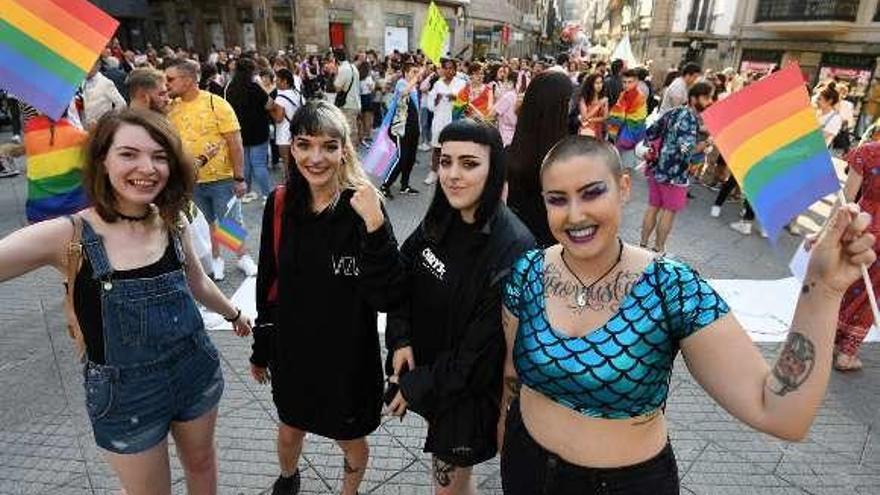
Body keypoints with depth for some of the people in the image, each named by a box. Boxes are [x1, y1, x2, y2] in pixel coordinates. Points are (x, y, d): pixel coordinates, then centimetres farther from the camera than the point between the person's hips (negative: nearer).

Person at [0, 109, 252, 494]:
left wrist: (233, 313, 25)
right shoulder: (68, 236, -19)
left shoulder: (171, 223, -7)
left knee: (201, 462, 26)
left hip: (196, 371, 3)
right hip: (124, 393, -3)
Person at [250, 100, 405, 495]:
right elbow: (267, 283, 3)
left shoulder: (363, 207, -19)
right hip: (292, 351, 3)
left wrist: (375, 225, -37)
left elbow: (387, 299, -25)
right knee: (290, 430, 26)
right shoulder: (280, 205, -8)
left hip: (349, 355, -3)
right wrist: (261, 349, 11)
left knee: (351, 440, 20)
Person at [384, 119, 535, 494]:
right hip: (424, 366, 6)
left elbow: (485, 348, -24)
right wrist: (400, 339, -11)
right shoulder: (439, 222, -6)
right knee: (447, 463, 27)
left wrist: (417, 387, -15)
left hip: (470, 389, -6)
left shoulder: (514, 249, -28)